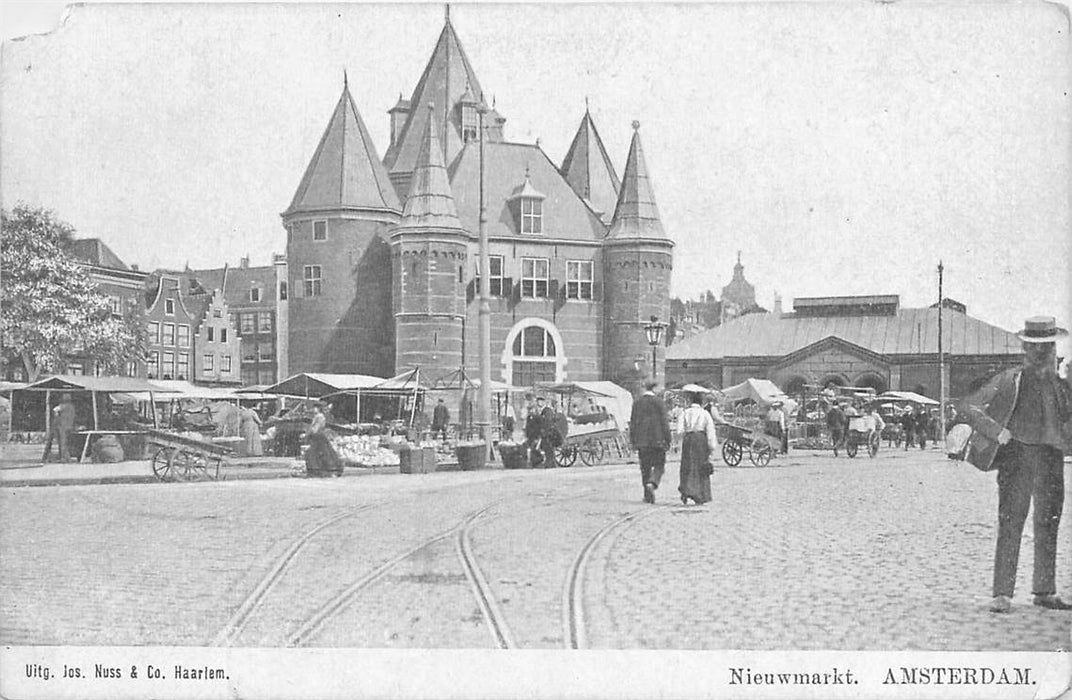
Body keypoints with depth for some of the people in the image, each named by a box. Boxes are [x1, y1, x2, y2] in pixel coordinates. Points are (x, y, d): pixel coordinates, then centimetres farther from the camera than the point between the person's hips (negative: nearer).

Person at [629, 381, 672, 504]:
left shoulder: (637, 403, 6)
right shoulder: (659, 402, -5)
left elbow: (632, 422, 7)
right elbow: (664, 422, -7)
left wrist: (632, 441, 12)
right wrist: (667, 440, -2)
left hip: (641, 440, 3)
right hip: (657, 439, -3)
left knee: (645, 467, 10)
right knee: (659, 466, 5)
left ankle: (647, 495, 9)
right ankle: (651, 484, -21)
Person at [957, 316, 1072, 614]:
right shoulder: (1010, 380, 1)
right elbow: (966, 408, -1)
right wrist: (997, 432, -10)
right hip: (1016, 455, -4)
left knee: (1048, 526, 9)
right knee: (1010, 524, -7)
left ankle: (1045, 591, 20)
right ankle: (1002, 594, -5)